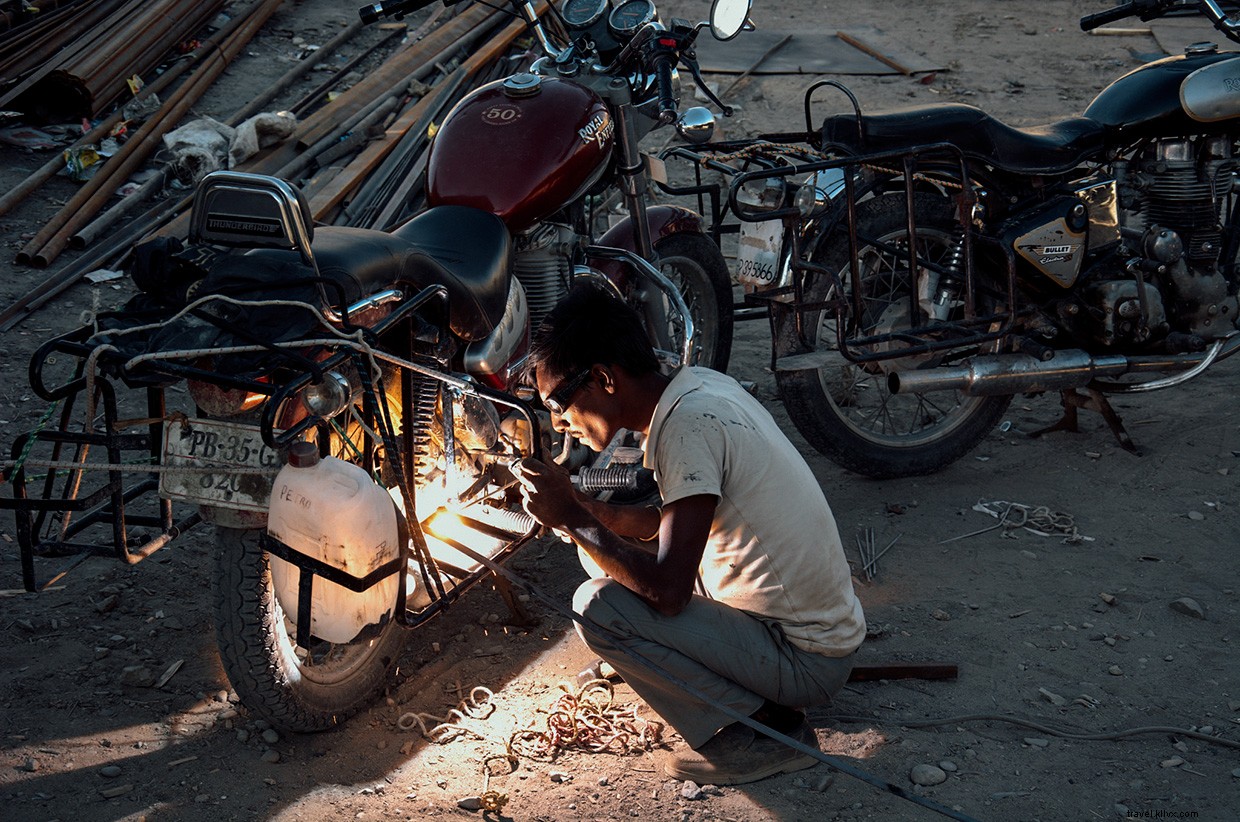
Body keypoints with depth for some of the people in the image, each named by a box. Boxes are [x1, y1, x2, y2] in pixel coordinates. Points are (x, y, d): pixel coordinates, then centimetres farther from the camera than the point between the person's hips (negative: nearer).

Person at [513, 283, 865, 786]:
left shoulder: (690, 424, -24)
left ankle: (760, 732, -7)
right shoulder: (700, 387, 4)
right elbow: (676, 527, 16)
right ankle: (761, 697, 11)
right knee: (622, 556, 17)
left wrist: (574, 520, -16)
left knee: (599, 606, -19)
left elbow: (667, 590, -28)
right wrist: (581, 510, 3)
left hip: (806, 662, -9)